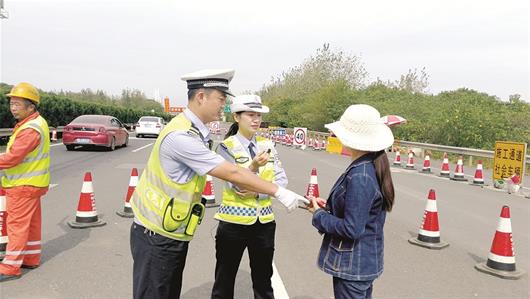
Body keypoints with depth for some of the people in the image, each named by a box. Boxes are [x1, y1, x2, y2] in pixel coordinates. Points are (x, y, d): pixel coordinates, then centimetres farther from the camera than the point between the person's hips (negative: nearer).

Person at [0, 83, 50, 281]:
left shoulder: (31, 129, -22)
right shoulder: (36, 123, 10)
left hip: (24, 185, -10)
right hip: (30, 182, 10)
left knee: (17, 224, -2)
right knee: (31, 222, 16)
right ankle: (31, 258, 27)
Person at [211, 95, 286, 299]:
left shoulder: (266, 144, 4)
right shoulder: (227, 146, -8)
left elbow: (282, 179, 0)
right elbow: (236, 185, -16)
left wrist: (257, 193, -14)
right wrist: (253, 167, -32)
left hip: (264, 220, 4)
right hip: (234, 222, -3)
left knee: (263, 281, 16)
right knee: (224, 281, 13)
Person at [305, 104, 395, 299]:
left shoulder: (359, 177, -28)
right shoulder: (372, 167, 1)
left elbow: (351, 229, -26)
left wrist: (319, 214, -14)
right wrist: (328, 207, 2)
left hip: (352, 265, -9)